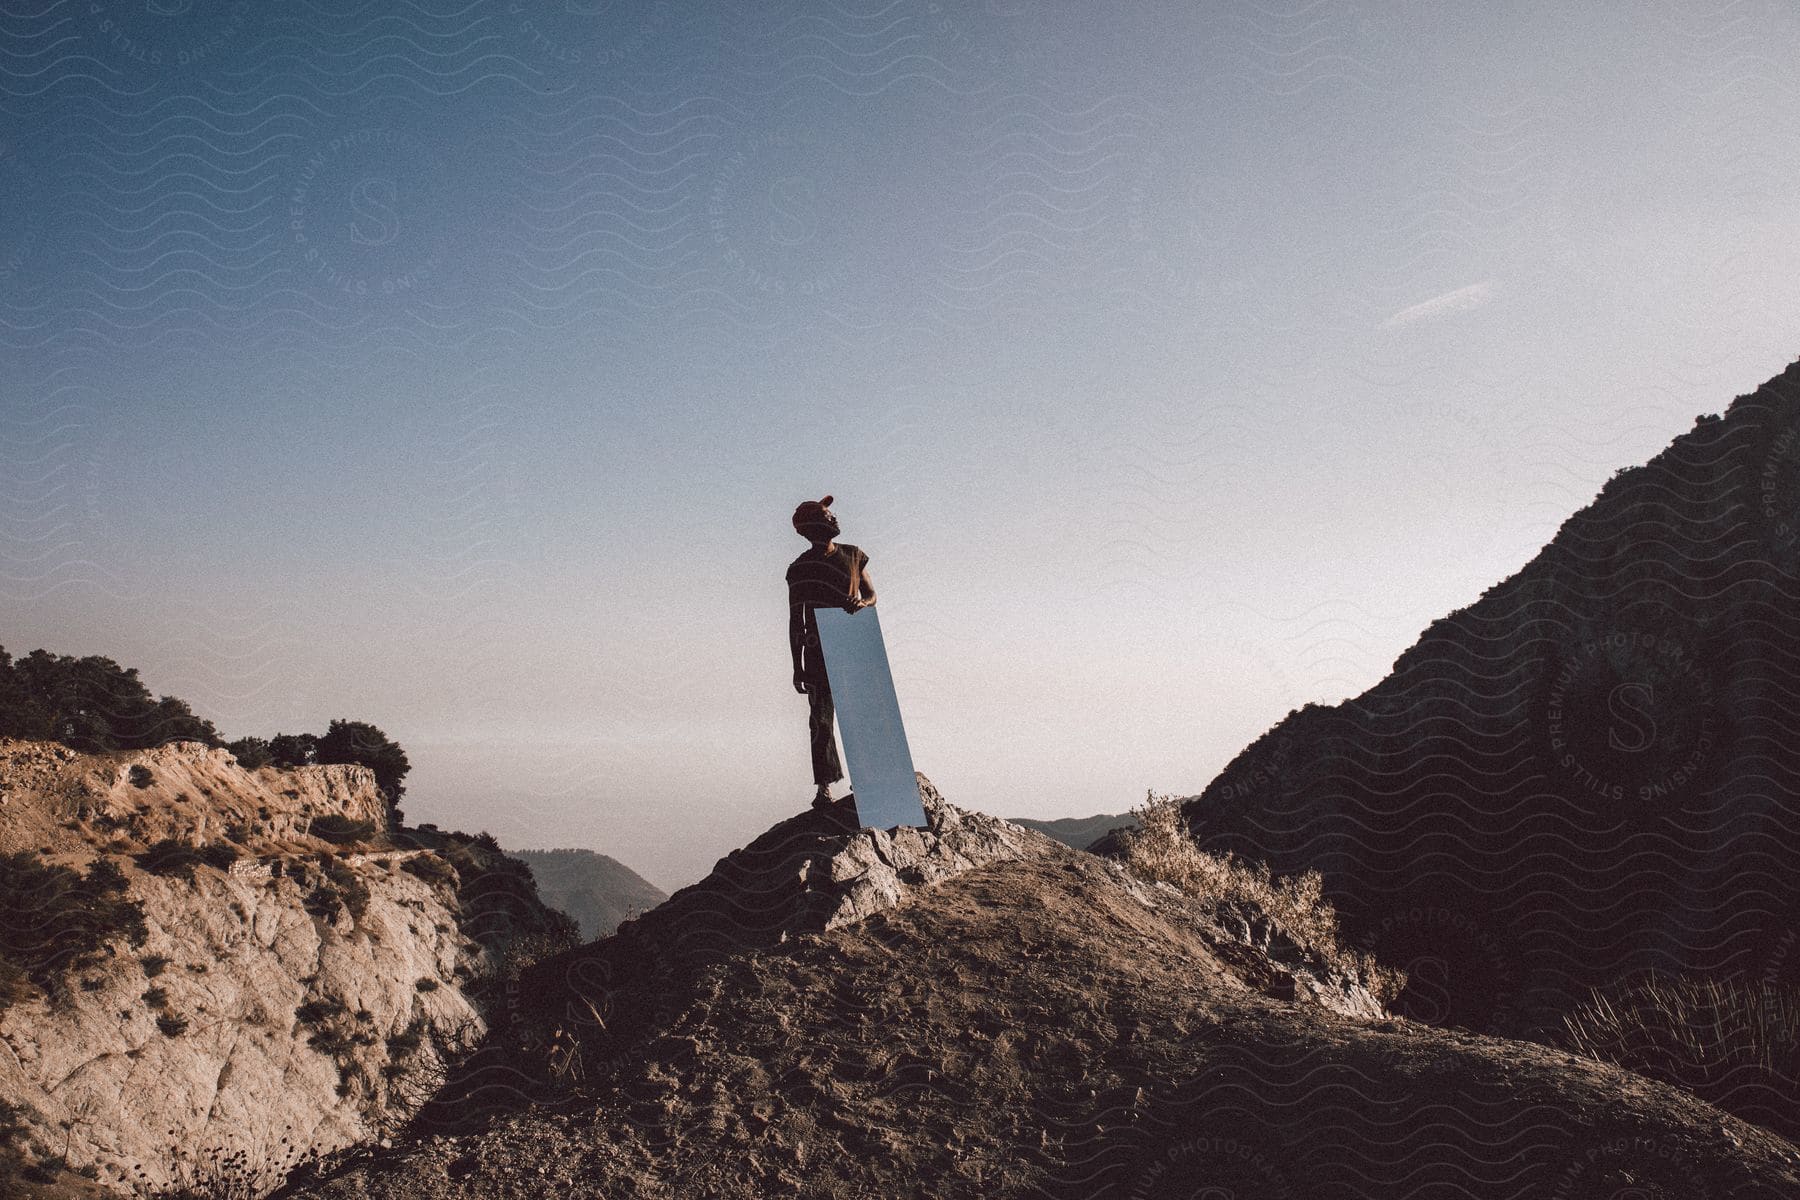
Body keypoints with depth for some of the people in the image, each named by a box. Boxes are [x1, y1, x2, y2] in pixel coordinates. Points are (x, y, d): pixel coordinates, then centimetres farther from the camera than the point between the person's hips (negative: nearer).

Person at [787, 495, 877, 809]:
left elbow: (871, 594, 13)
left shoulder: (853, 555, 10)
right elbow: (795, 620, 5)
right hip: (817, 653, -2)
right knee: (821, 719, -5)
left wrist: (862, 602, -13)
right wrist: (797, 666, 0)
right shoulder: (799, 569, 3)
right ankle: (824, 787, -7)